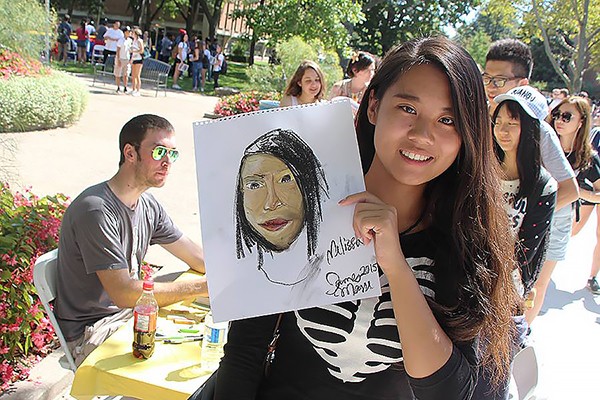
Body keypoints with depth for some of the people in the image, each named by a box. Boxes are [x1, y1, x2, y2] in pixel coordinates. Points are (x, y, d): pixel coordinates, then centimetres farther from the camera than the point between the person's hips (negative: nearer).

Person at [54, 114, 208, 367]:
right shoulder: (96, 210, -25)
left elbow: (199, 258, 6)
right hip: (91, 330, -8)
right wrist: (203, 286, -28)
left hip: (132, 311, 8)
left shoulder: (148, 206, 3)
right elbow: (123, 293, -29)